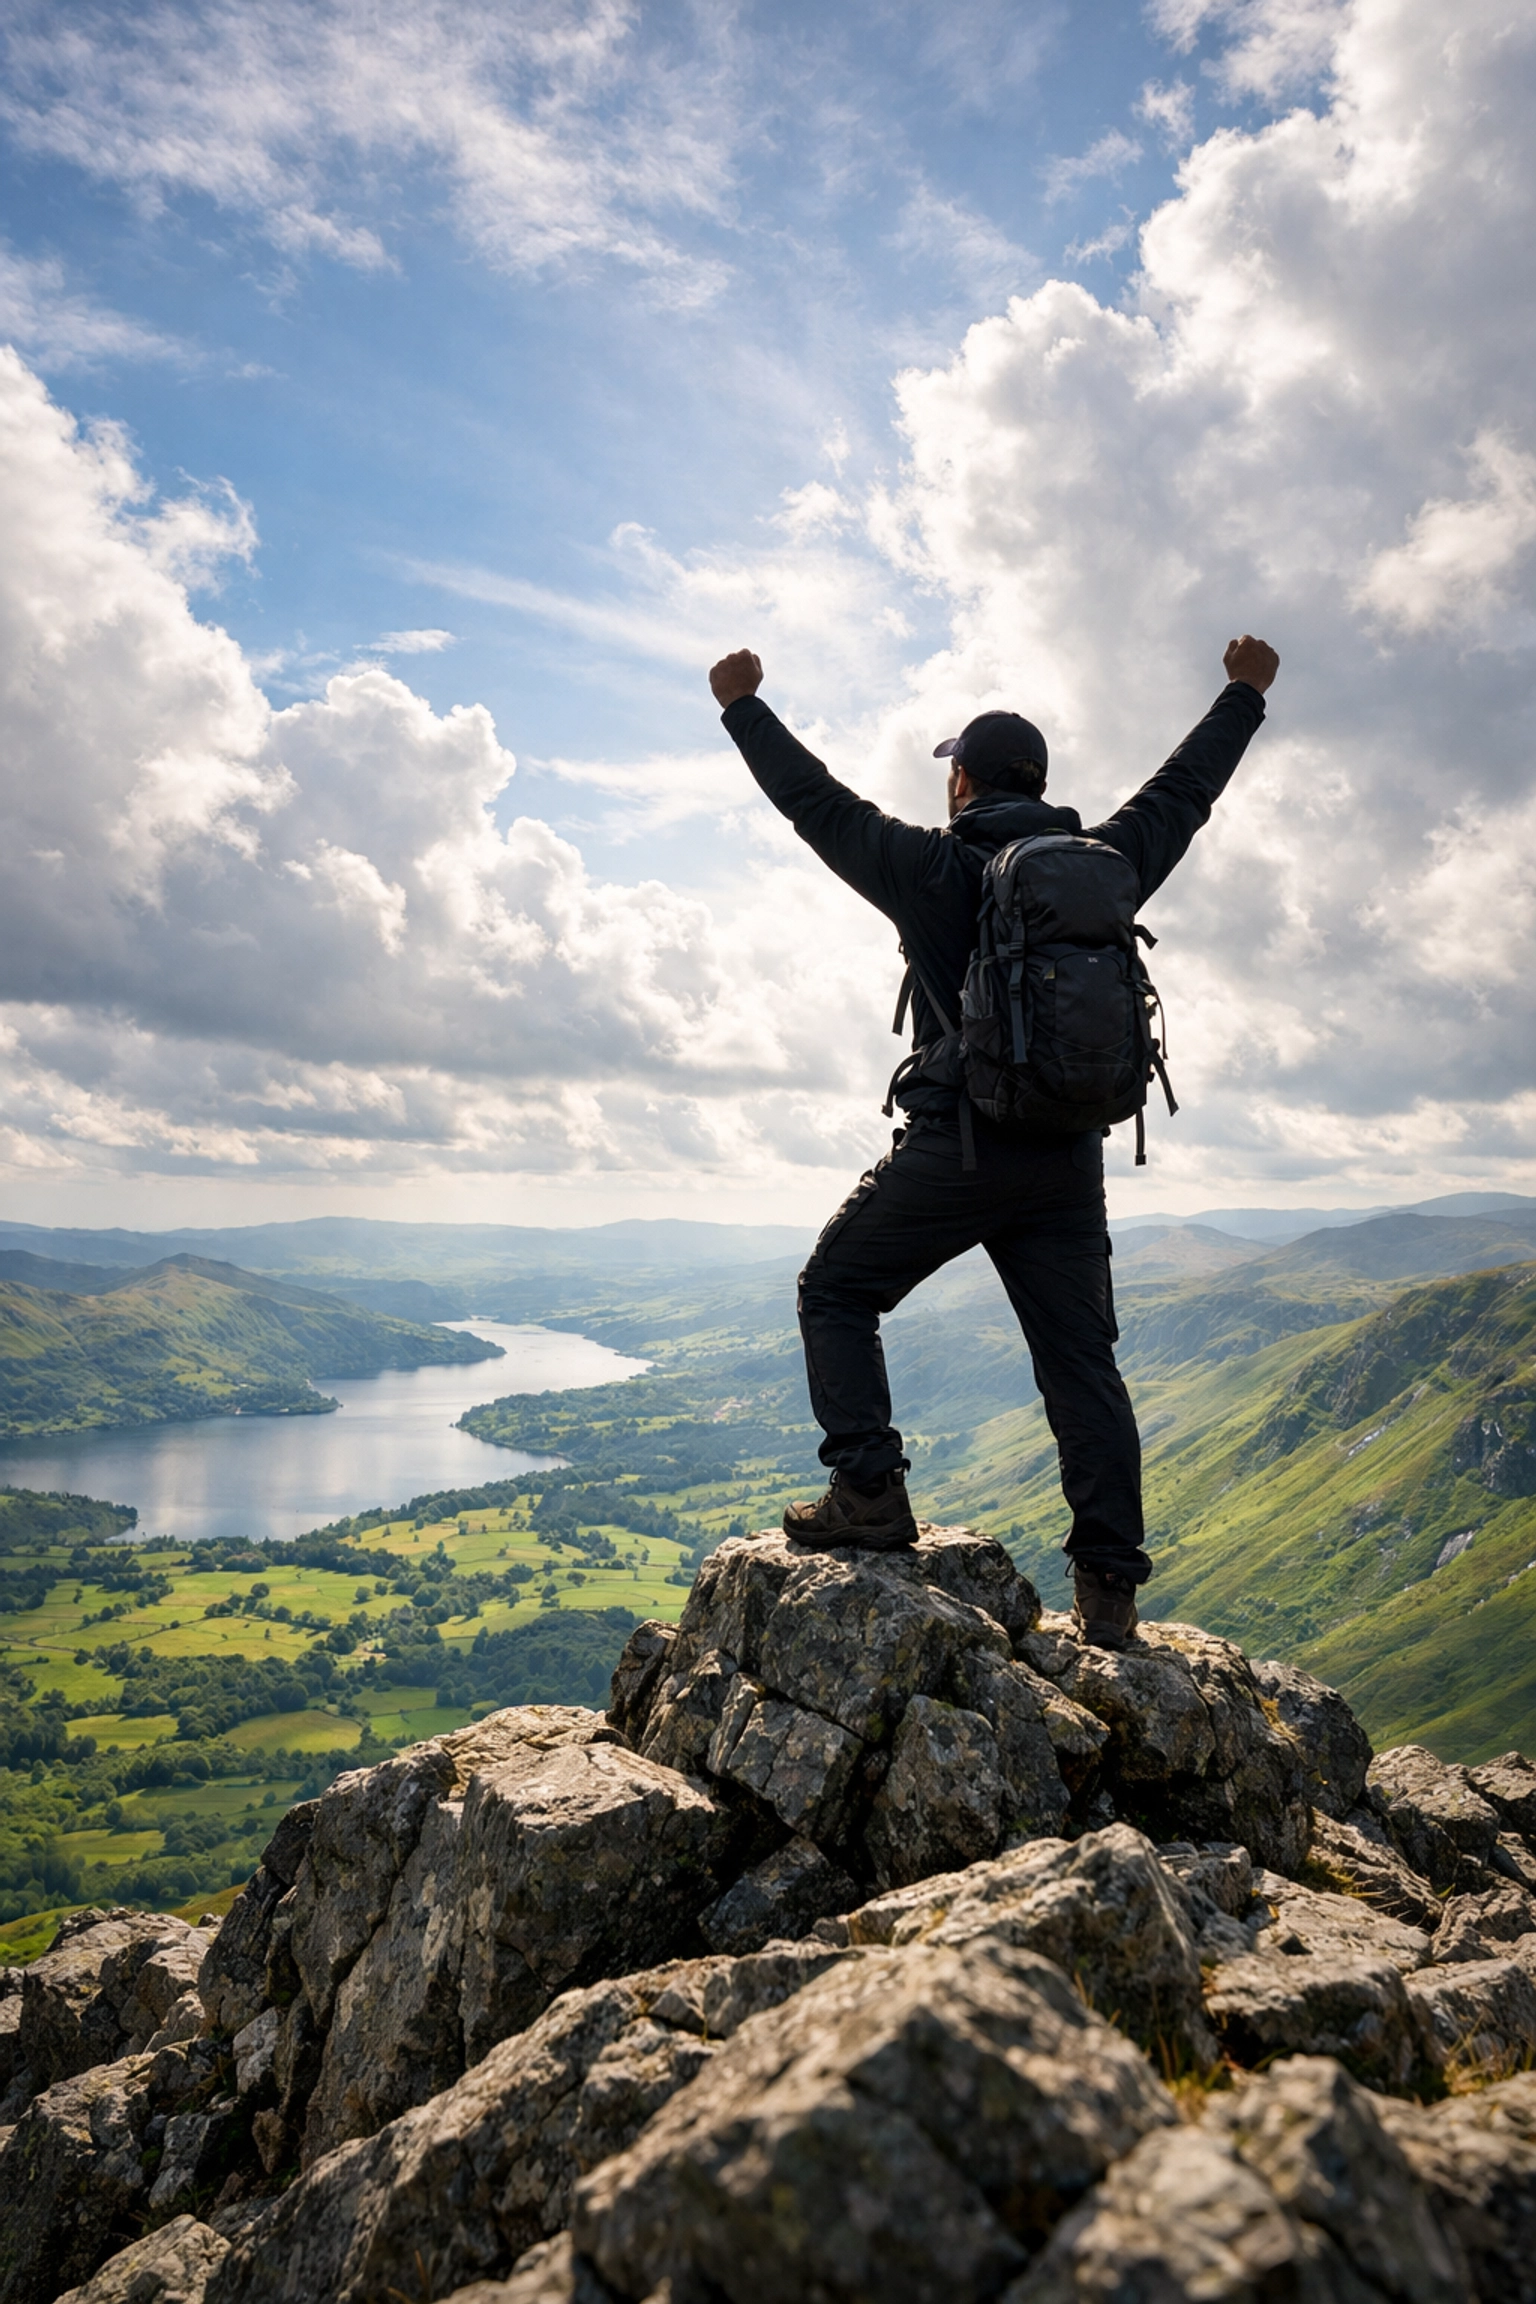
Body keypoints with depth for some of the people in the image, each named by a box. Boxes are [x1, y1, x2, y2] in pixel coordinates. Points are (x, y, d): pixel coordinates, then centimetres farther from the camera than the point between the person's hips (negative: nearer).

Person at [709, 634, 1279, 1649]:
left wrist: (744, 706, 23)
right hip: (1073, 1157, 5)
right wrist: (1246, 695, 41)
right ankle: (1110, 1586, 11)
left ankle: (870, 1495, 2)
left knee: (836, 1295, 12)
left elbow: (816, 800, 8)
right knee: (1082, 1363, 8)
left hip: (956, 1147, -4)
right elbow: (1183, 791, 25)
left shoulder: (931, 866, -2)